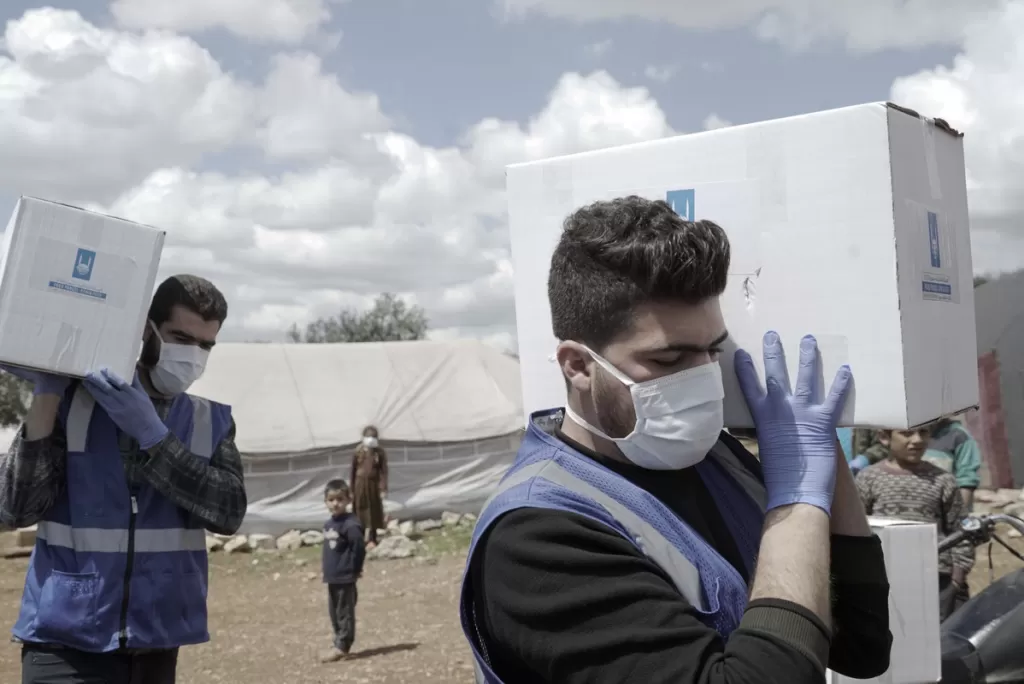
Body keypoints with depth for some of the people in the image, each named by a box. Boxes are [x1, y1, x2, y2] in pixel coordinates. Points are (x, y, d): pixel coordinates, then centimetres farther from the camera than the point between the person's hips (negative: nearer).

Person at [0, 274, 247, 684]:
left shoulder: (213, 422, 4)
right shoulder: (72, 400, -2)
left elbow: (228, 512, -11)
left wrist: (151, 431, -18)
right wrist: (46, 395, -14)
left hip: (155, 642, 3)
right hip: (67, 641, -3)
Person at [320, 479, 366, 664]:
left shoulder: (350, 524, -17)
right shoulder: (328, 524, 10)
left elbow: (359, 547, -19)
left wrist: (355, 569, -11)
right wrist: (328, 569, 14)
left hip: (345, 578, -9)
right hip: (331, 577, 9)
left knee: (344, 612, -1)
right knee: (334, 612, 14)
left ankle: (342, 646, 5)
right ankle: (341, 644, 24)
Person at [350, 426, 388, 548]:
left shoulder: (380, 453, -6)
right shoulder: (358, 452, -4)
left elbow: (384, 472, -6)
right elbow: (353, 471, 1)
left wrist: (383, 489, -13)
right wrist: (351, 490, 2)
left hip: (374, 484, 0)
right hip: (360, 483, 0)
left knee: (373, 512, 6)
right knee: (360, 510, 6)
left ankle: (372, 539, 16)